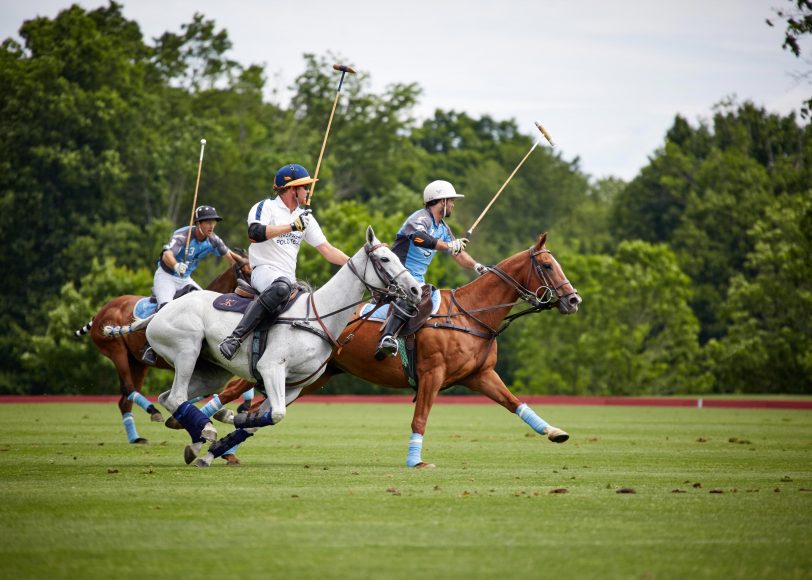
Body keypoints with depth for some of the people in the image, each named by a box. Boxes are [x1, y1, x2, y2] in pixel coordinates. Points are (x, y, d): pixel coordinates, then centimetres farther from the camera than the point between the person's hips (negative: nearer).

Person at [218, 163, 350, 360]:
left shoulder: (305, 217, 18)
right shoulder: (266, 207, -2)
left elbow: (327, 249, 16)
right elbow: (255, 232, -22)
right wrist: (292, 226, -20)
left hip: (290, 278, 8)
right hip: (264, 270, -8)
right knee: (281, 286, -39)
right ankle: (235, 337, -47)